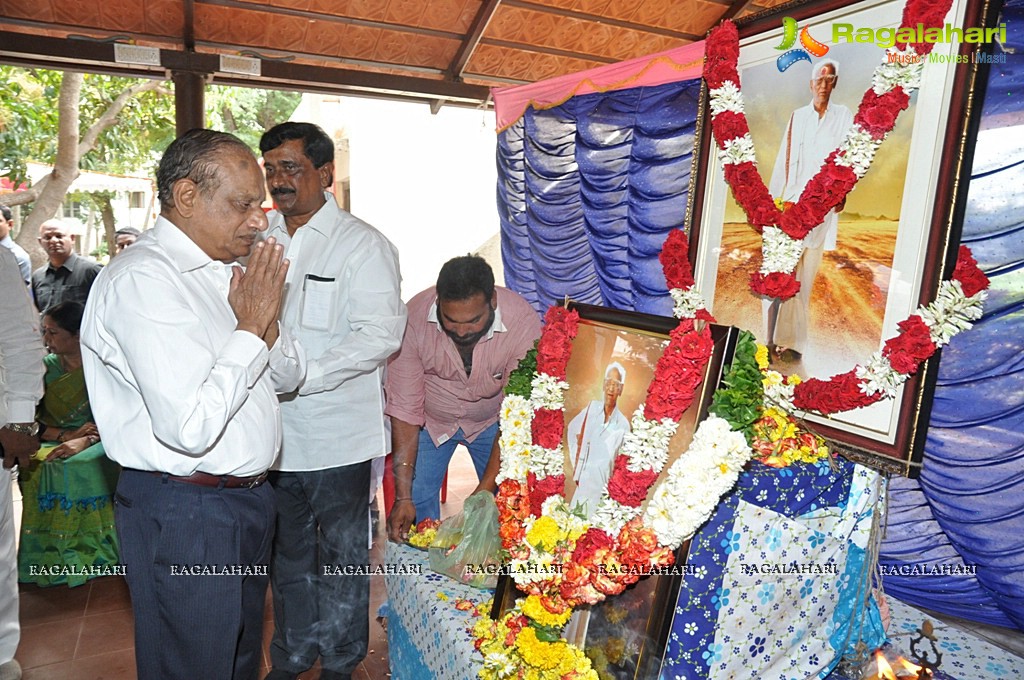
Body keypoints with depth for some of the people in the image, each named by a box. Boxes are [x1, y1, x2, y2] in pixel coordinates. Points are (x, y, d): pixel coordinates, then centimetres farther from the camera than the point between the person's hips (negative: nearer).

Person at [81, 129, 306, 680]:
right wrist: (251, 328, -20)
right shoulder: (142, 278, -20)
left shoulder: (224, 272, 7)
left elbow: (288, 376, 12)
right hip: (185, 515, -8)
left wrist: (266, 322, -8)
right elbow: (189, 426, -30)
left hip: (246, 497, 8)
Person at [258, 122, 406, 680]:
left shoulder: (362, 244, -9)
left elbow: (381, 334, -18)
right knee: (287, 554, 21)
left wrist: (299, 375, -24)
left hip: (336, 437, -5)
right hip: (273, 433, 6)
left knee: (341, 557, 11)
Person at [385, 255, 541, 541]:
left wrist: (485, 489, -29)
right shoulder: (413, 319, -28)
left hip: (491, 420, 0)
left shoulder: (524, 323, -30)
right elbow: (404, 409, -23)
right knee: (418, 500, -6)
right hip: (430, 420, 1)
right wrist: (403, 496, -24)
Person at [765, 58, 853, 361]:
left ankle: (791, 340, 2)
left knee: (805, 276, -1)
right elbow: (784, 160, 11)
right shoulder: (797, 117, 13)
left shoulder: (844, 116, 9)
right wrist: (773, 198, 6)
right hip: (791, 200, 1)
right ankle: (774, 338, -3)